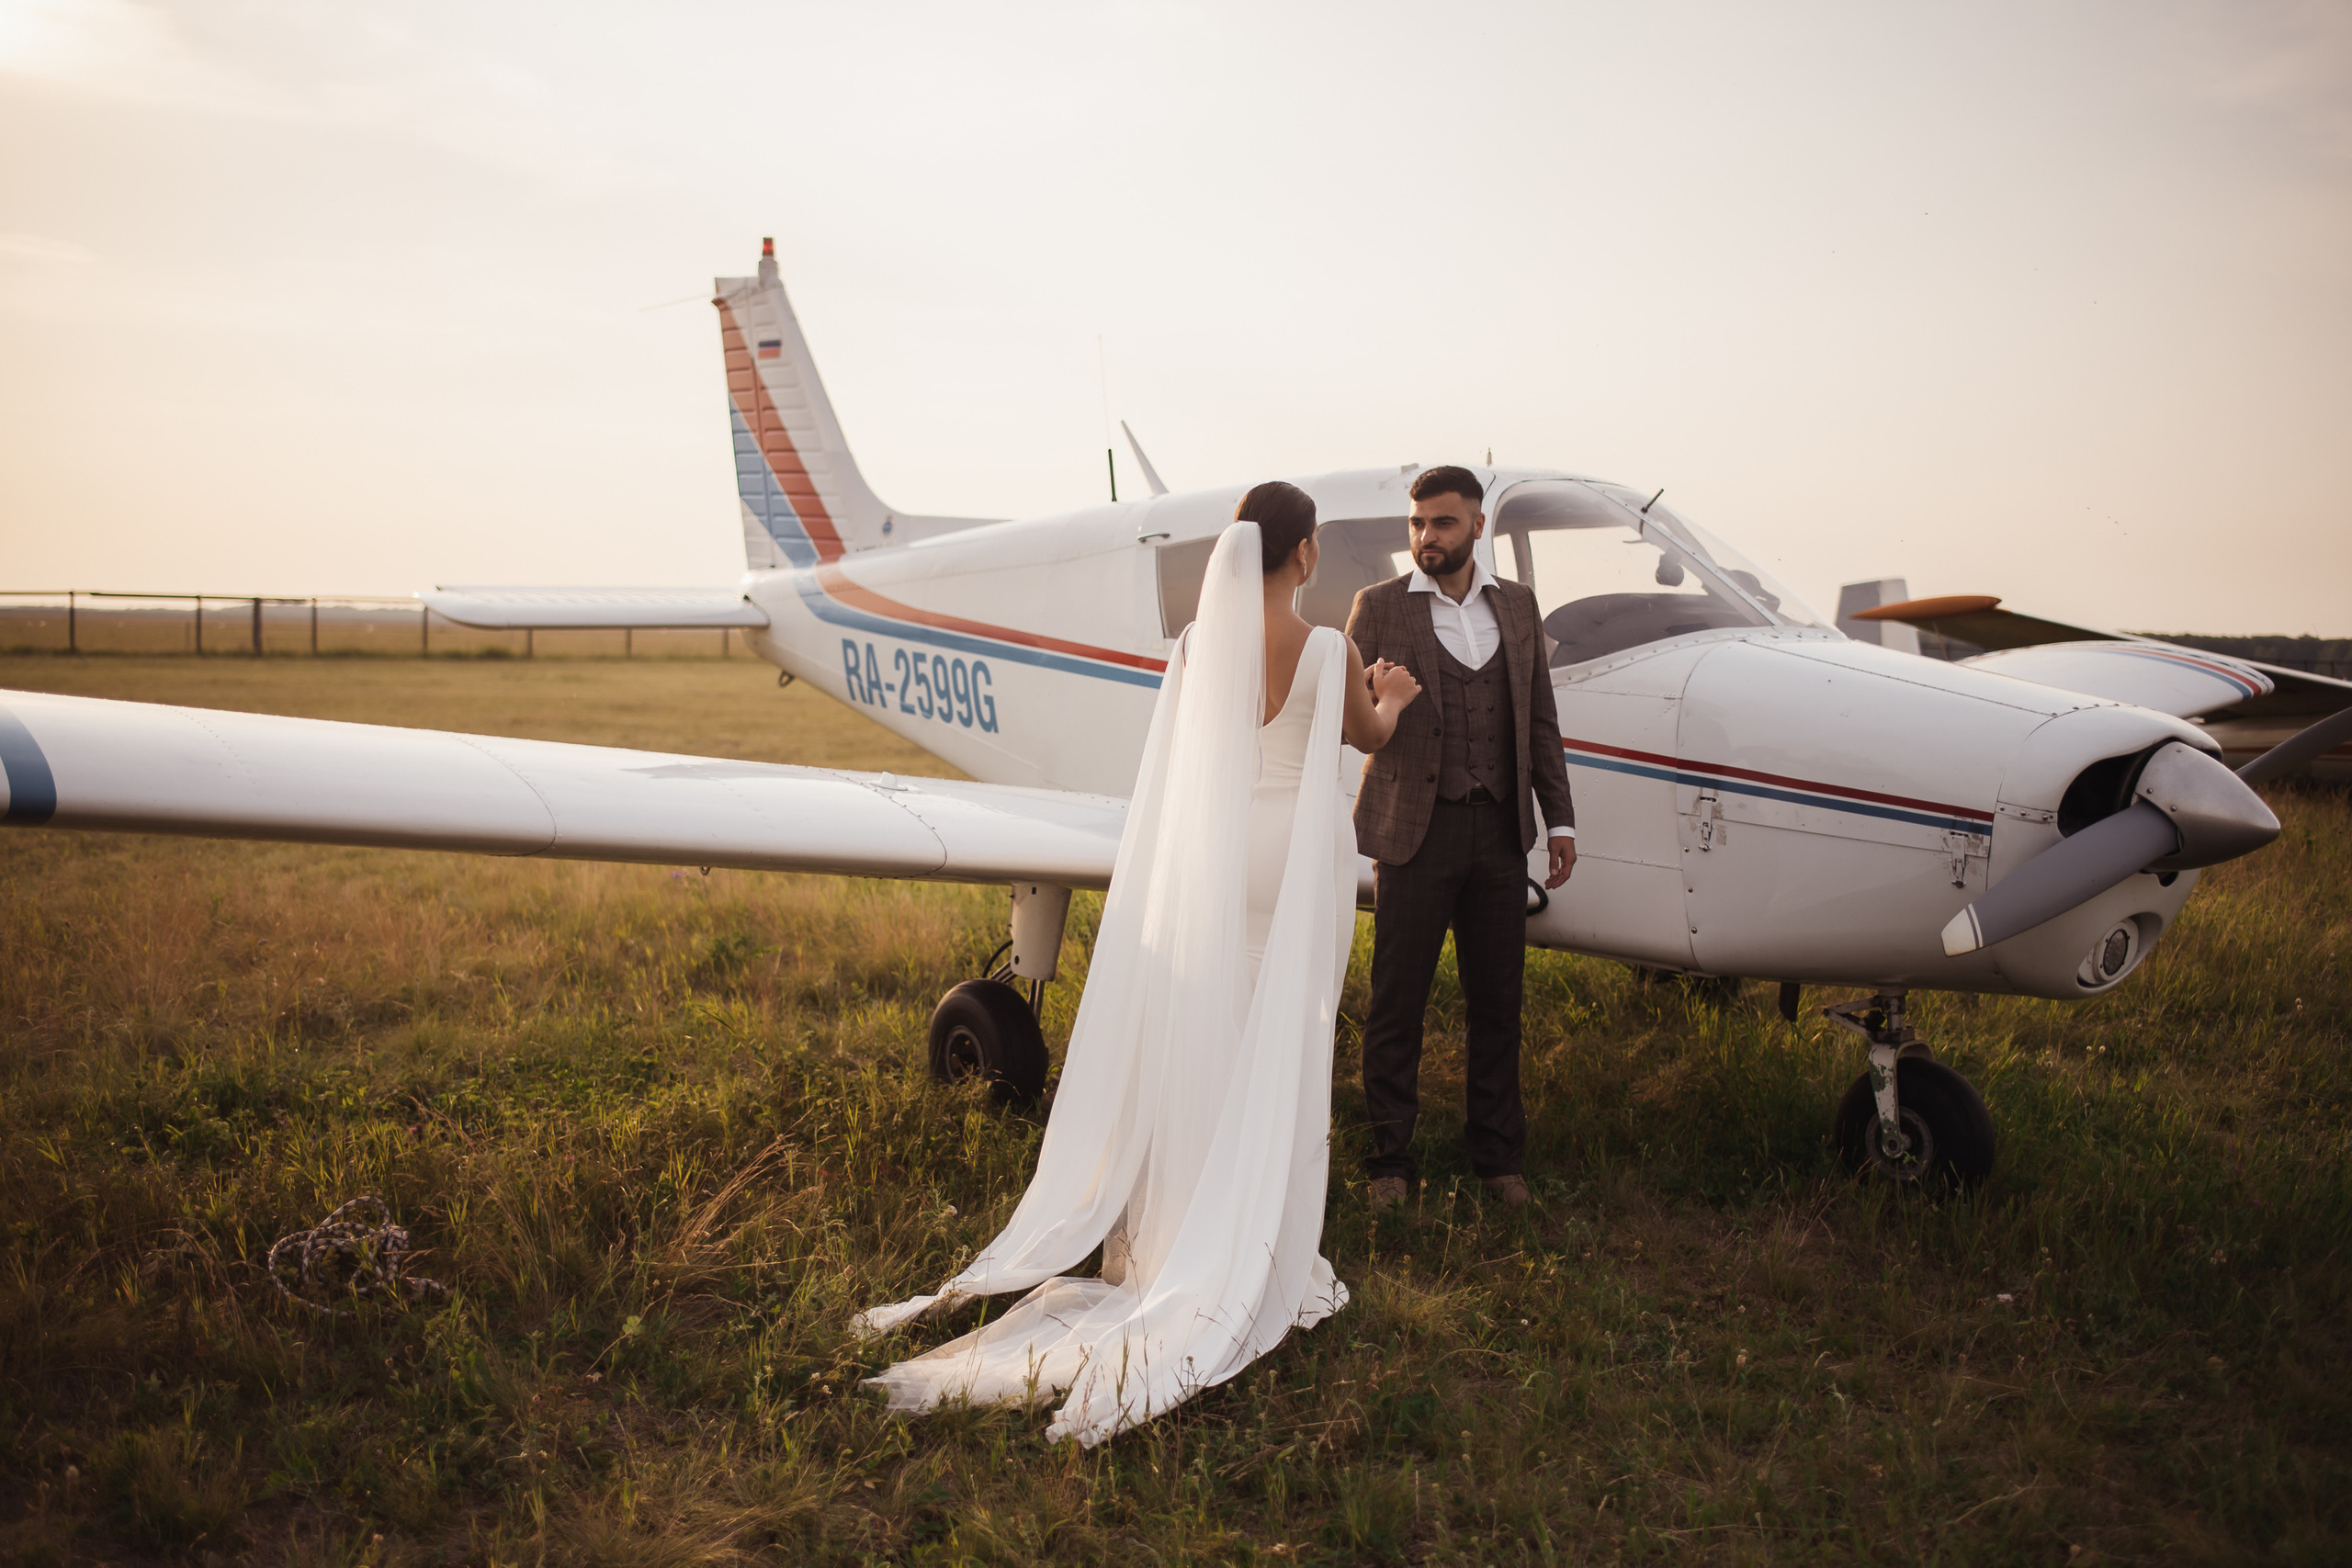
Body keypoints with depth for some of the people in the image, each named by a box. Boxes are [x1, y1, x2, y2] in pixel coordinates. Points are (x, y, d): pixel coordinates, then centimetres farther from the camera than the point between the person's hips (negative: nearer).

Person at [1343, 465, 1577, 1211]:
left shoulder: (1517, 605, 10)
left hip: (1499, 833, 3)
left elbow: (1540, 720, 12)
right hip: (1415, 831, -3)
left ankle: (1497, 1155, 23)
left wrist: (1559, 819, 8)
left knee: (1497, 1003, 10)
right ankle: (1389, 1159, 16)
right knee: (1396, 1003, 3)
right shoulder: (1379, 607, 0)